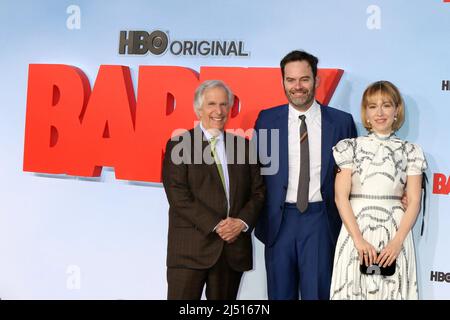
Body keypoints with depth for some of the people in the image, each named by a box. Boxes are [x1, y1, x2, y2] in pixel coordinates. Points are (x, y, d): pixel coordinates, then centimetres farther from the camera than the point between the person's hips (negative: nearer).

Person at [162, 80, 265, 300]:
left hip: (234, 248, 4)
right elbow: (178, 195, -9)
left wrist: (242, 222, -7)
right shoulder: (179, 145, 0)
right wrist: (216, 225, -14)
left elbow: (258, 191, 10)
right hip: (190, 248, -4)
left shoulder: (242, 145, 12)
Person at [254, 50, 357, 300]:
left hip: (321, 221, -1)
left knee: (317, 293, 4)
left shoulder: (341, 121, 1)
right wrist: (257, 218, 1)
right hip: (279, 220, 1)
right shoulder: (267, 119, 3)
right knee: (280, 294, 12)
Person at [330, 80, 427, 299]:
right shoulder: (351, 147, 3)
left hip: (395, 234, 1)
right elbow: (341, 197, -4)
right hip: (355, 230, 0)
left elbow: (414, 201, 1)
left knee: (392, 290, 7)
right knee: (353, 289, 5)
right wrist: (359, 240, -13)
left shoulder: (410, 151, 6)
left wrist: (397, 242, -11)